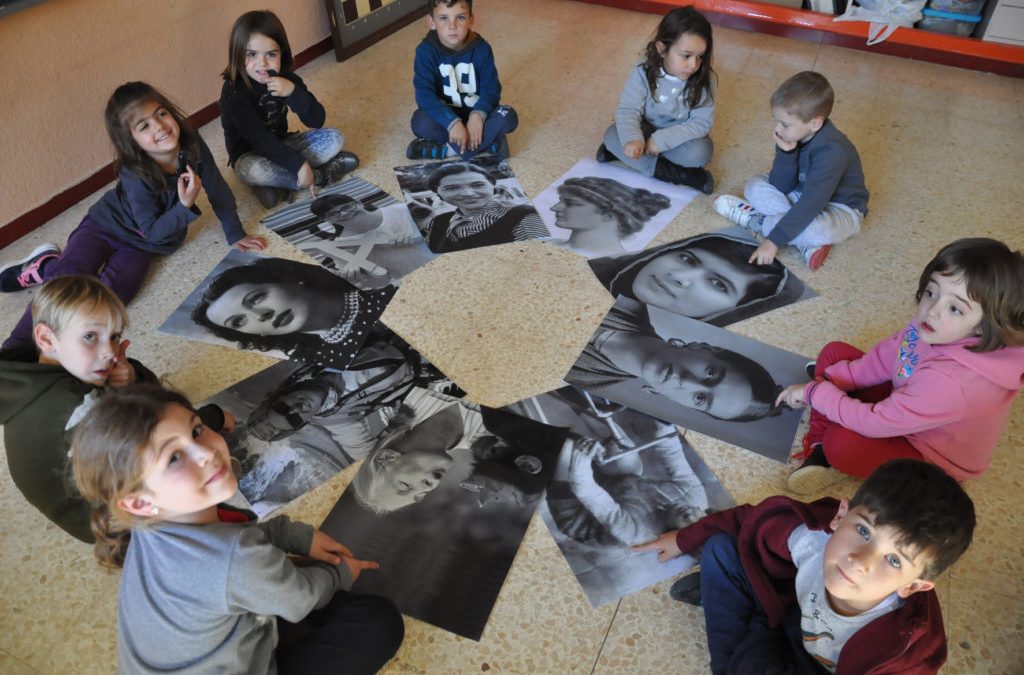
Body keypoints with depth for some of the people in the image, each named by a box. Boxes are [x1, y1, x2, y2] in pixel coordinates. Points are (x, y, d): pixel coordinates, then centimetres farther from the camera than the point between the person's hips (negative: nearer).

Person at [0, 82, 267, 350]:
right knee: (71, 279, -31)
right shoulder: (136, 176, -28)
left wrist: (235, 235, -1)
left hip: (140, 244, 3)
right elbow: (154, 232, -24)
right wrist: (185, 206, -40)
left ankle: (48, 266, 3)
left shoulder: (193, 146, -20)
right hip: (106, 225, -3)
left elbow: (219, 192, -6)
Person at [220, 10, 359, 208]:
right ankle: (321, 175, -22)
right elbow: (259, 139, -30)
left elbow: (316, 121, -15)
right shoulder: (233, 91, -23)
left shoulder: (286, 79, -8)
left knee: (334, 138, -9)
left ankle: (278, 183, -21)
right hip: (249, 155, -5)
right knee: (254, 170, -40)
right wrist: (298, 164, -37)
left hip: (281, 145, 5)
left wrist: (293, 92, -32)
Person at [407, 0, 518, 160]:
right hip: (444, 114, -1)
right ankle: (489, 142, -25)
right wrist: (451, 122, -38)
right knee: (420, 123, -32)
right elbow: (425, 94, -25)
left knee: (508, 117, -25)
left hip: (475, 113, 1)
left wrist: (478, 115, -33)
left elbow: (491, 88, -12)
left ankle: (448, 149, -24)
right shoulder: (426, 51, -17)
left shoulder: (481, 49, -12)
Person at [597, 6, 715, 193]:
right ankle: (672, 173, -27)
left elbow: (702, 122, -22)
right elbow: (627, 110, -23)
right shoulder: (643, 74, -19)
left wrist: (662, 140, -32)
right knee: (612, 135, -25)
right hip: (647, 132, 1)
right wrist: (632, 140, -45)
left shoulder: (704, 79, -20)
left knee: (700, 151, -32)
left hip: (679, 137, -1)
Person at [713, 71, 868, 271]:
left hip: (840, 207, -7)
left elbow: (810, 205, -37)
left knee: (820, 229, -39)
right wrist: (786, 153, -27)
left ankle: (755, 219, -14)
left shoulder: (831, 150, -33)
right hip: (802, 195, 7)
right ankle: (807, 241, -20)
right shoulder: (792, 136, -12)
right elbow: (780, 187, -11)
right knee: (755, 186, -8)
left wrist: (774, 241, -40)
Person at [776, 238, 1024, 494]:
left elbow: (877, 423, -32)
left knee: (842, 443, -32)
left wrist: (815, 392, -21)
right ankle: (820, 449, -1)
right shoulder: (933, 328, -20)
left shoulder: (952, 381, -40)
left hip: (932, 454, -8)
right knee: (834, 353, 2)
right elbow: (885, 357, -1)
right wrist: (831, 381, -11)